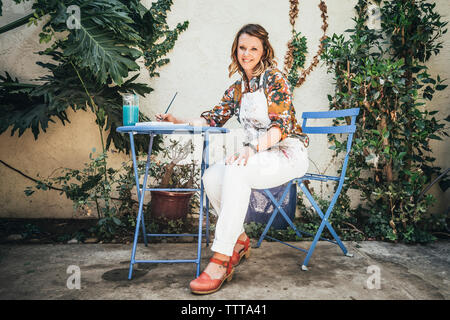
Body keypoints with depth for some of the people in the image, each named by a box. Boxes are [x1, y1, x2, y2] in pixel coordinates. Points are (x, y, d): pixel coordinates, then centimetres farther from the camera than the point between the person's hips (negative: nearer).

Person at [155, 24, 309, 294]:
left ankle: (221, 260, -32)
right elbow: (213, 119, 16)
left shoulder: (274, 78, -6)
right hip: (259, 156, 7)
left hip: (289, 153, -6)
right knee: (211, 176, -19)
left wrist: (252, 148, -34)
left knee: (236, 171, -34)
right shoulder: (237, 89, 16)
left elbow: (282, 125, -18)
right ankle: (240, 240, -1)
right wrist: (177, 120, 6)